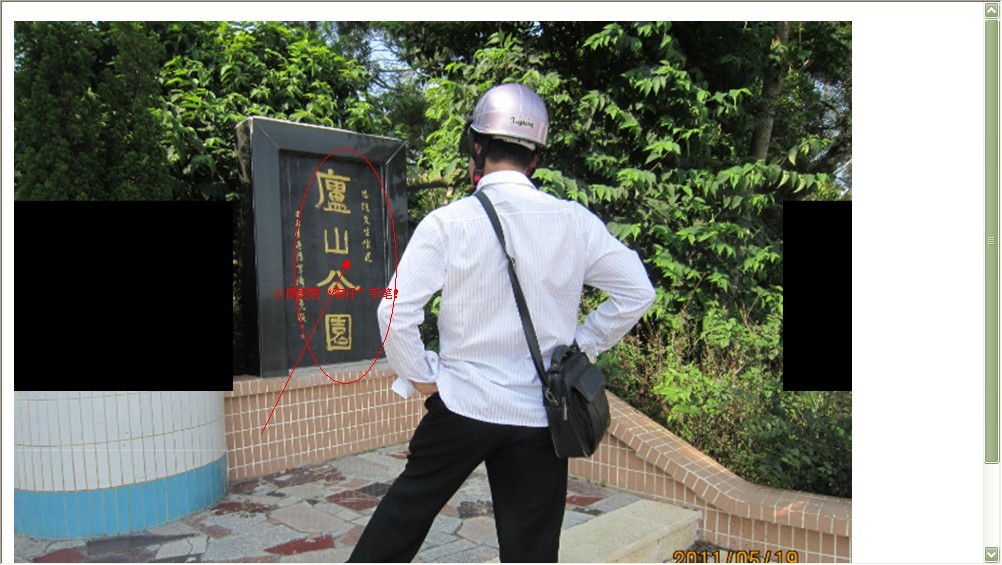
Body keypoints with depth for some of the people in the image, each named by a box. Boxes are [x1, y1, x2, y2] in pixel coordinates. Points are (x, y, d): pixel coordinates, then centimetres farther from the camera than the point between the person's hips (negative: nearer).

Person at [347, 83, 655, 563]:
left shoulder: (448, 222, -10)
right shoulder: (575, 222, -4)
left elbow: (397, 311, -14)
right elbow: (636, 292, 2)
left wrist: (419, 377, 1)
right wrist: (580, 347, 8)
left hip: (462, 404, -1)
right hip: (540, 417, 2)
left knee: (407, 506, 22)